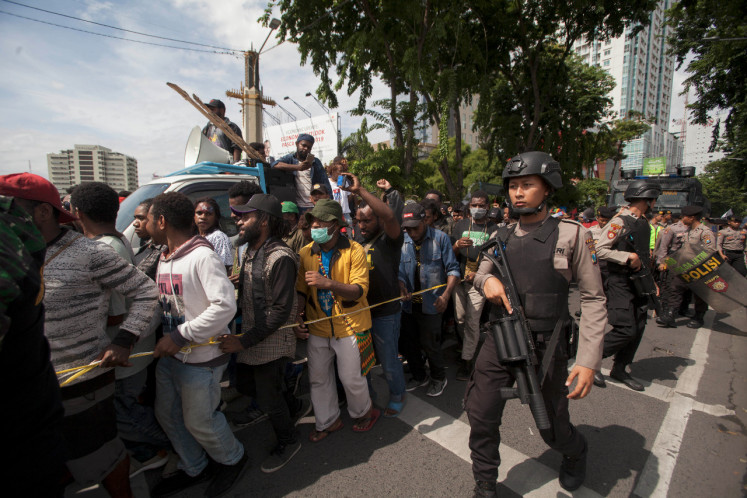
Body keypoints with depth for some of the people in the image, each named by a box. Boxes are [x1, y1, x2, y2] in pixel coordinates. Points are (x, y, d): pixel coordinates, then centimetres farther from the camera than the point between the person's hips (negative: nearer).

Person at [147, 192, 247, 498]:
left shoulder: (202, 256, -20)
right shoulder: (164, 258, 9)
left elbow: (225, 306, -28)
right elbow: (166, 304, 15)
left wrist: (180, 336, -25)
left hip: (201, 358, -9)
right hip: (169, 355, 9)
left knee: (198, 421, 6)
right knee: (167, 415, 20)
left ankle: (232, 459, 36)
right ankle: (194, 470, 44)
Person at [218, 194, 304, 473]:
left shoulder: (280, 258, -23)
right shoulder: (250, 253, 6)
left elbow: (280, 311, -25)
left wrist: (244, 341, -23)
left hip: (272, 343, -9)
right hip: (250, 338, 9)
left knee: (268, 399, 7)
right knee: (244, 384, 24)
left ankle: (288, 442, 35)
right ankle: (289, 406, 48)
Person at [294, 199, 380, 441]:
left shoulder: (354, 251, -13)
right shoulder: (306, 253, 0)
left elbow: (360, 290, -20)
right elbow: (301, 289, 8)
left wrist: (329, 283, -34)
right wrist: (297, 318, -3)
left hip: (348, 325, -4)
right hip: (318, 327, 5)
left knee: (351, 377, 5)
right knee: (318, 378, 16)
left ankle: (364, 411, 38)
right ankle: (328, 421, 40)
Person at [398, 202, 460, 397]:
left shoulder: (440, 238, -8)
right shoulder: (402, 241, 1)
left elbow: (452, 269, -8)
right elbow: (399, 270, 3)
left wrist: (446, 295, -19)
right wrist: (402, 288, -17)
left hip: (431, 304, -4)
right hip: (409, 303, 4)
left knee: (430, 344, 6)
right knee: (406, 344, 16)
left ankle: (438, 378, 34)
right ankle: (419, 376, 41)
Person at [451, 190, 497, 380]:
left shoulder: (493, 229, 1)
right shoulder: (461, 225, 8)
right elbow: (450, 254, 6)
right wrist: (457, 245, -17)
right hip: (459, 279, 3)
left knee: (472, 322, -4)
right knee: (460, 319, 10)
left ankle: (467, 360, 9)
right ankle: (471, 350, 32)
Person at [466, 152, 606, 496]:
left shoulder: (571, 234, -6)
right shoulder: (500, 238, 5)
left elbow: (593, 299, -6)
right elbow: (480, 274, 17)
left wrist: (589, 360, -14)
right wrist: (486, 280, -10)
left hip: (545, 346, -3)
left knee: (553, 428, 16)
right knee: (481, 417, 6)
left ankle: (576, 454, 53)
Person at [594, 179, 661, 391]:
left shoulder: (644, 223, 14)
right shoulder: (620, 222, -14)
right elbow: (600, 250, -19)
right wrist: (628, 257, -22)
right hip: (621, 283, -9)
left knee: (638, 329, 10)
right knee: (626, 330, -11)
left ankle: (619, 369, 23)